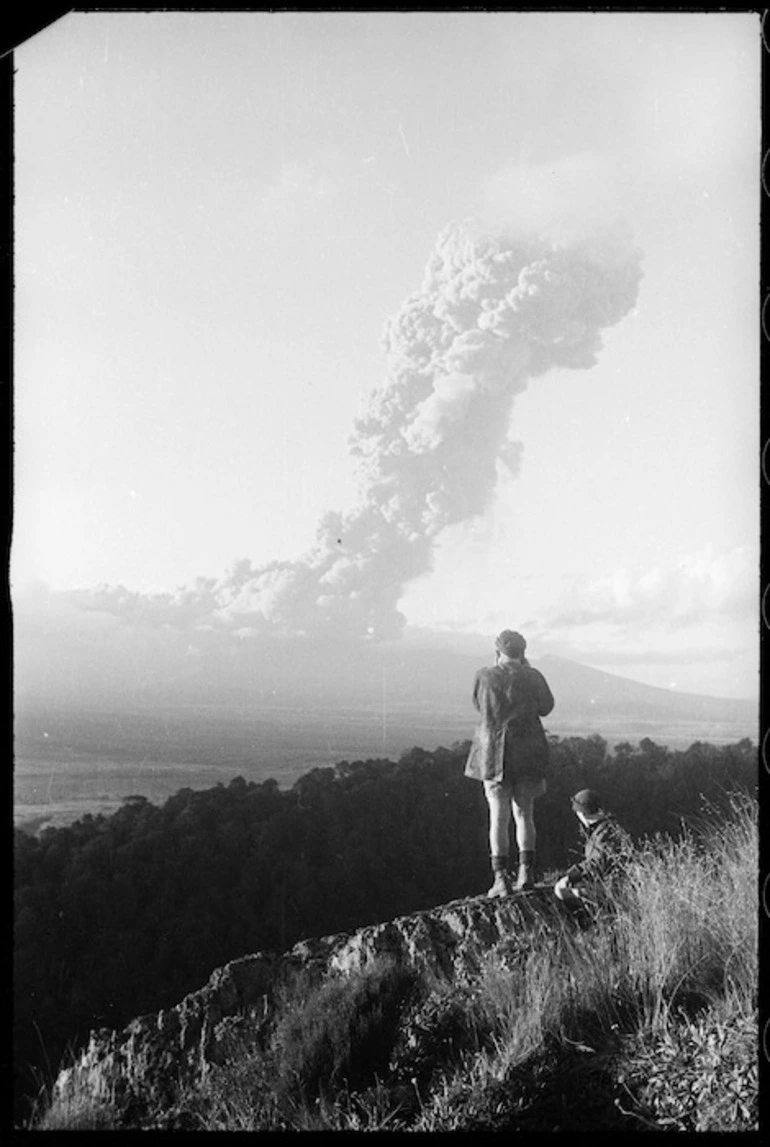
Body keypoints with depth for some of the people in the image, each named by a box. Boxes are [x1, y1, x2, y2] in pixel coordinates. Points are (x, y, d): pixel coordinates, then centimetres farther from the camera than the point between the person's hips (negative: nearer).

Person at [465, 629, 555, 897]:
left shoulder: (484, 676, -5)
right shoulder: (532, 677, -5)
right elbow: (546, 707, 10)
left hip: (494, 753, -1)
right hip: (528, 754, 1)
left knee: (498, 816, 2)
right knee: (524, 813, 14)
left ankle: (501, 878, -3)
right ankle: (526, 871, 8)